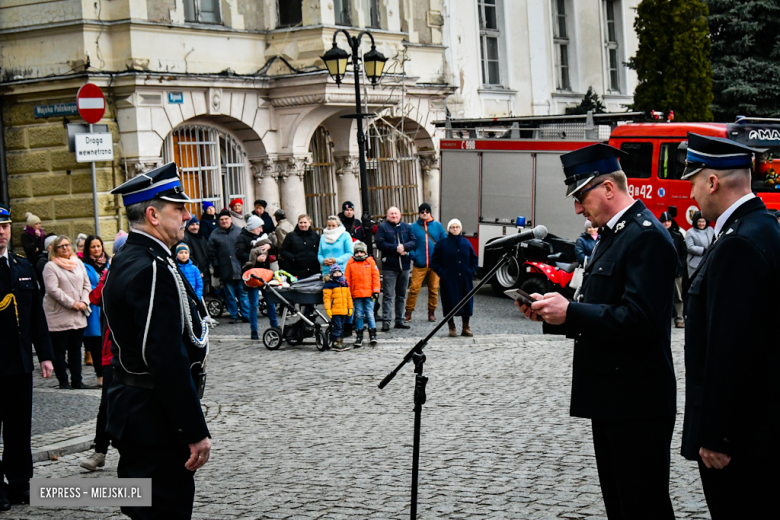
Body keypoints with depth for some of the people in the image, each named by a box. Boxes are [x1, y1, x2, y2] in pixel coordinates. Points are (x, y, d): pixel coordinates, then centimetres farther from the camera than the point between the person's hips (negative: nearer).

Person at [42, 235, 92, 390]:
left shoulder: (78, 264, 12)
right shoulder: (51, 266, -6)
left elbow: (86, 285, 13)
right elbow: (53, 290, -15)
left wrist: (84, 302, -4)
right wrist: (72, 303, -15)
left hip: (78, 316, 5)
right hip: (59, 316, -5)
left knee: (76, 348, 10)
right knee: (59, 350, 1)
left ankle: (77, 380, 15)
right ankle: (63, 381, 8)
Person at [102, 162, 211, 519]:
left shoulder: (124, 262, 13)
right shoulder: (153, 269, -20)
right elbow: (168, 360, -26)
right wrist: (196, 432, -22)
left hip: (132, 411, 11)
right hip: (156, 422, -11)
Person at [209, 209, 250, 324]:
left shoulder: (239, 231, 6)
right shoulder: (215, 235, 6)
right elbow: (212, 253, 8)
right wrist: (216, 267, 2)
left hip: (240, 269, 0)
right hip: (226, 271, 0)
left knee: (243, 293, 1)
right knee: (230, 295, 5)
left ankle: (246, 315, 6)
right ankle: (234, 316, 13)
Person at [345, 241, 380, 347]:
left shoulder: (371, 262, 4)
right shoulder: (350, 263, 5)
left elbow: (375, 276, 3)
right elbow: (347, 278, 6)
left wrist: (376, 290, -2)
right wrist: (348, 293, 3)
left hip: (369, 294, -1)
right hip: (356, 294, 1)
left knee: (370, 313, -1)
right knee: (359, 315, 6)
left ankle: (373, 334, 6)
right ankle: (359, 336, 12)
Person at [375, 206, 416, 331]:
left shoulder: (406, 227, 12)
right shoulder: (382, 227, 2)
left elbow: (414, 242, 4)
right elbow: (380, 244, -9)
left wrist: (404, 246, -15)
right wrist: (396, 248, -15)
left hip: (404, 265, 4)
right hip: (389, 266, -4)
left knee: (401, 295, 10)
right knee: (388, 295, -7)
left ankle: (399, 320, 17)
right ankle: (386, 321, -7)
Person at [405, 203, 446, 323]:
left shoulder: (438, 226, 9)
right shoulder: (414, 227, 5)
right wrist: (412, 255, -11)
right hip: (419, 264, -2)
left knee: (434, 289, 6)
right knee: (414, 289, -7)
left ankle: (431, 312, 18)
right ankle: (408, 313, 2)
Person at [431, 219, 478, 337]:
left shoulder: (466, 243, 10)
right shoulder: (441, 244, 1)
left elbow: (474, 259, 17)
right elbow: (434, 262, 2)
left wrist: (472, 272, 4)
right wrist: (442, 273, -8)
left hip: (465, 279, 3)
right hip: (449, 280, -3)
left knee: (466, 302, 3)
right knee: (450, 302, -2)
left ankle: (465, 328, 12)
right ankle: (452, 328, 8)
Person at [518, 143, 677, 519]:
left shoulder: (646, 236, -16)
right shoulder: (612, 234, 16)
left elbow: (638, 319, -25)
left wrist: (569, 312, -20)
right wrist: (553, 314, 4)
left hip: (637, 402, -10)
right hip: (611, 399, 10)